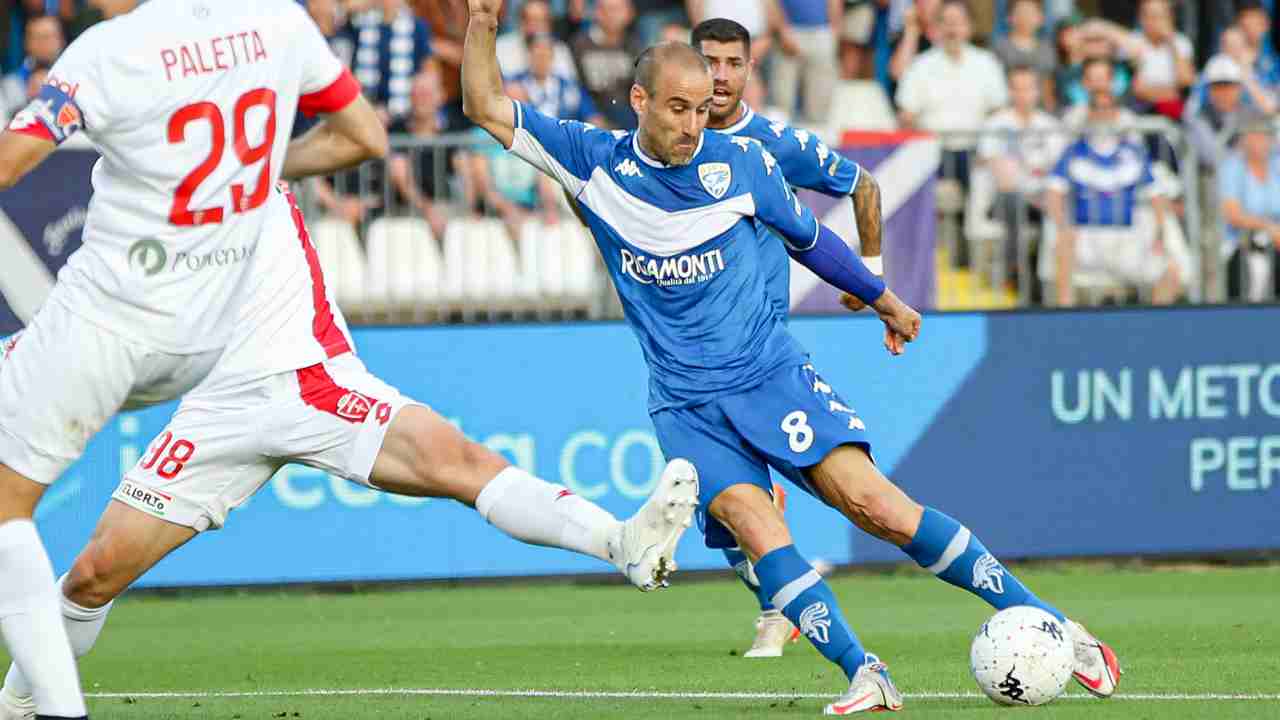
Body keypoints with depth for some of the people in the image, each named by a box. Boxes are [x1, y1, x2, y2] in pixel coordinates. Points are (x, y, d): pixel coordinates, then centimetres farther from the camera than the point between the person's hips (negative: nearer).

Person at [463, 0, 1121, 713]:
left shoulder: (742, 161, -2)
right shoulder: (596, 162, -1)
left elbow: (809, 237, 15)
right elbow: (487, 107, 2)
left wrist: (886, 303, 26)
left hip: (773, 375, -1)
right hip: (686, 406, 1)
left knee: (871, 501, -16)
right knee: (752, 523, -25)